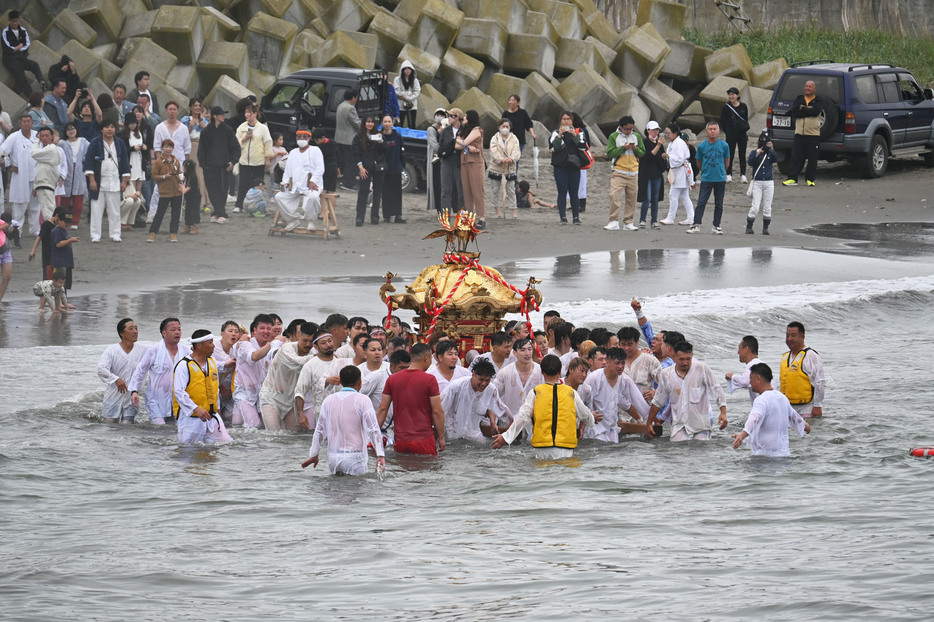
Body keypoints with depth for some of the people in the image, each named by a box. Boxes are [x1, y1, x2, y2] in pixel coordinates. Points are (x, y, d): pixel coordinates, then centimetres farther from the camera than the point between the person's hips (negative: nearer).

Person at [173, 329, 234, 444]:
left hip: (212, 416, 6)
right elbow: (179, 392, -20)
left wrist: (217, 408, 24)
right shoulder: (184, 366, -12)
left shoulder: (212, 363, 12)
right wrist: (196, 409, -29)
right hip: (190, 417, -6)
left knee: (225, 442, -6)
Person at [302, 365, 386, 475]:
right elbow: (373, 429, -10)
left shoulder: (329, 400, 9)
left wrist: (313, 455, 24)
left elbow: (320, 430, 15)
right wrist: (380, 455, -11)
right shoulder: (362, 400, -5)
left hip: (333, 458, 4)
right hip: (354, 457, -4)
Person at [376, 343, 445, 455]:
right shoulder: (429, 380, -7)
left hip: (400, 441, 4)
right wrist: (441, 438, 2)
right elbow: (437, 411, -7)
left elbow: (382, 409, 7)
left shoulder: (392, 378, 6)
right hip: (424, 440, -4)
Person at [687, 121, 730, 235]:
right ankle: (696, 225, -9)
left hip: (720, 179, 1)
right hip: (706, 179, -1)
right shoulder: (702, 146, -2)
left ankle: (716, 226, 14)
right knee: (701, 202, -8)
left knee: (719, 204, 6)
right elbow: (699, 163, 12)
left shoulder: (724, 145, 0)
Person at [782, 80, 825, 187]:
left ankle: (810, 179, 11)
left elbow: (816, 112, -16)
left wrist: (802, 110, -9)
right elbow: (794, 112, -5)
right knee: (796, 157, -1)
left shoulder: (819, 101, 4)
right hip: (799, 133, 2)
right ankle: (792, 178, 0)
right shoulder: (799, 99, 12)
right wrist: (808, 112, -12)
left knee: (812, 158, 1)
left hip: (813, 134, -2)